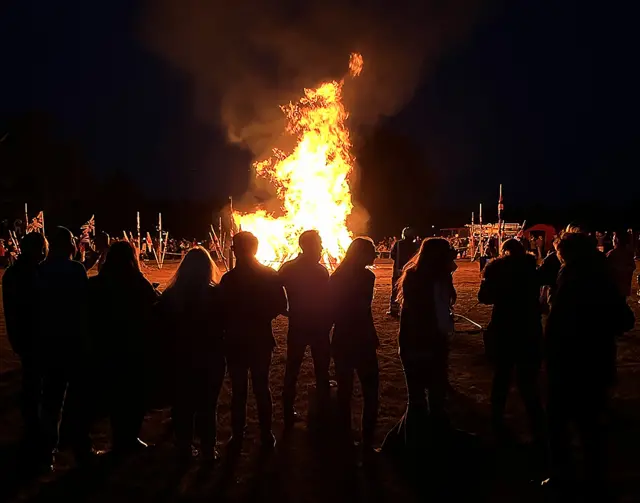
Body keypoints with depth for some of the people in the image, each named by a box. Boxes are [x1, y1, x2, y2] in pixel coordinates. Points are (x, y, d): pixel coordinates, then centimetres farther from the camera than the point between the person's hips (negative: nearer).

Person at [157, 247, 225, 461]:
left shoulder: (171, 294, -7)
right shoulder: (215, 294, -15)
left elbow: (163, 325, 1)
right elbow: (224, 324, -4)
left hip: (180, 357, 2)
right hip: (210, 357, -2)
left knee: (182, 403, 14)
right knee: (206, 404, 8)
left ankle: (184, 447, 22)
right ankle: (208, 450, 13)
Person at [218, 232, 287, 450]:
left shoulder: (229, 279, -13)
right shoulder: (270, 276, -7)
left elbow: (223, 310, -11)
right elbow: (280, 307, -7)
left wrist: (231, 324, 5)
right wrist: (261, 316, 6)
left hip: (235, 341, -2)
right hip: (261, 340, 2)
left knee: (238, 390, 9)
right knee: (262, 387, 13)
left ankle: (238, 436, 16)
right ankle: (266, 435, 18)